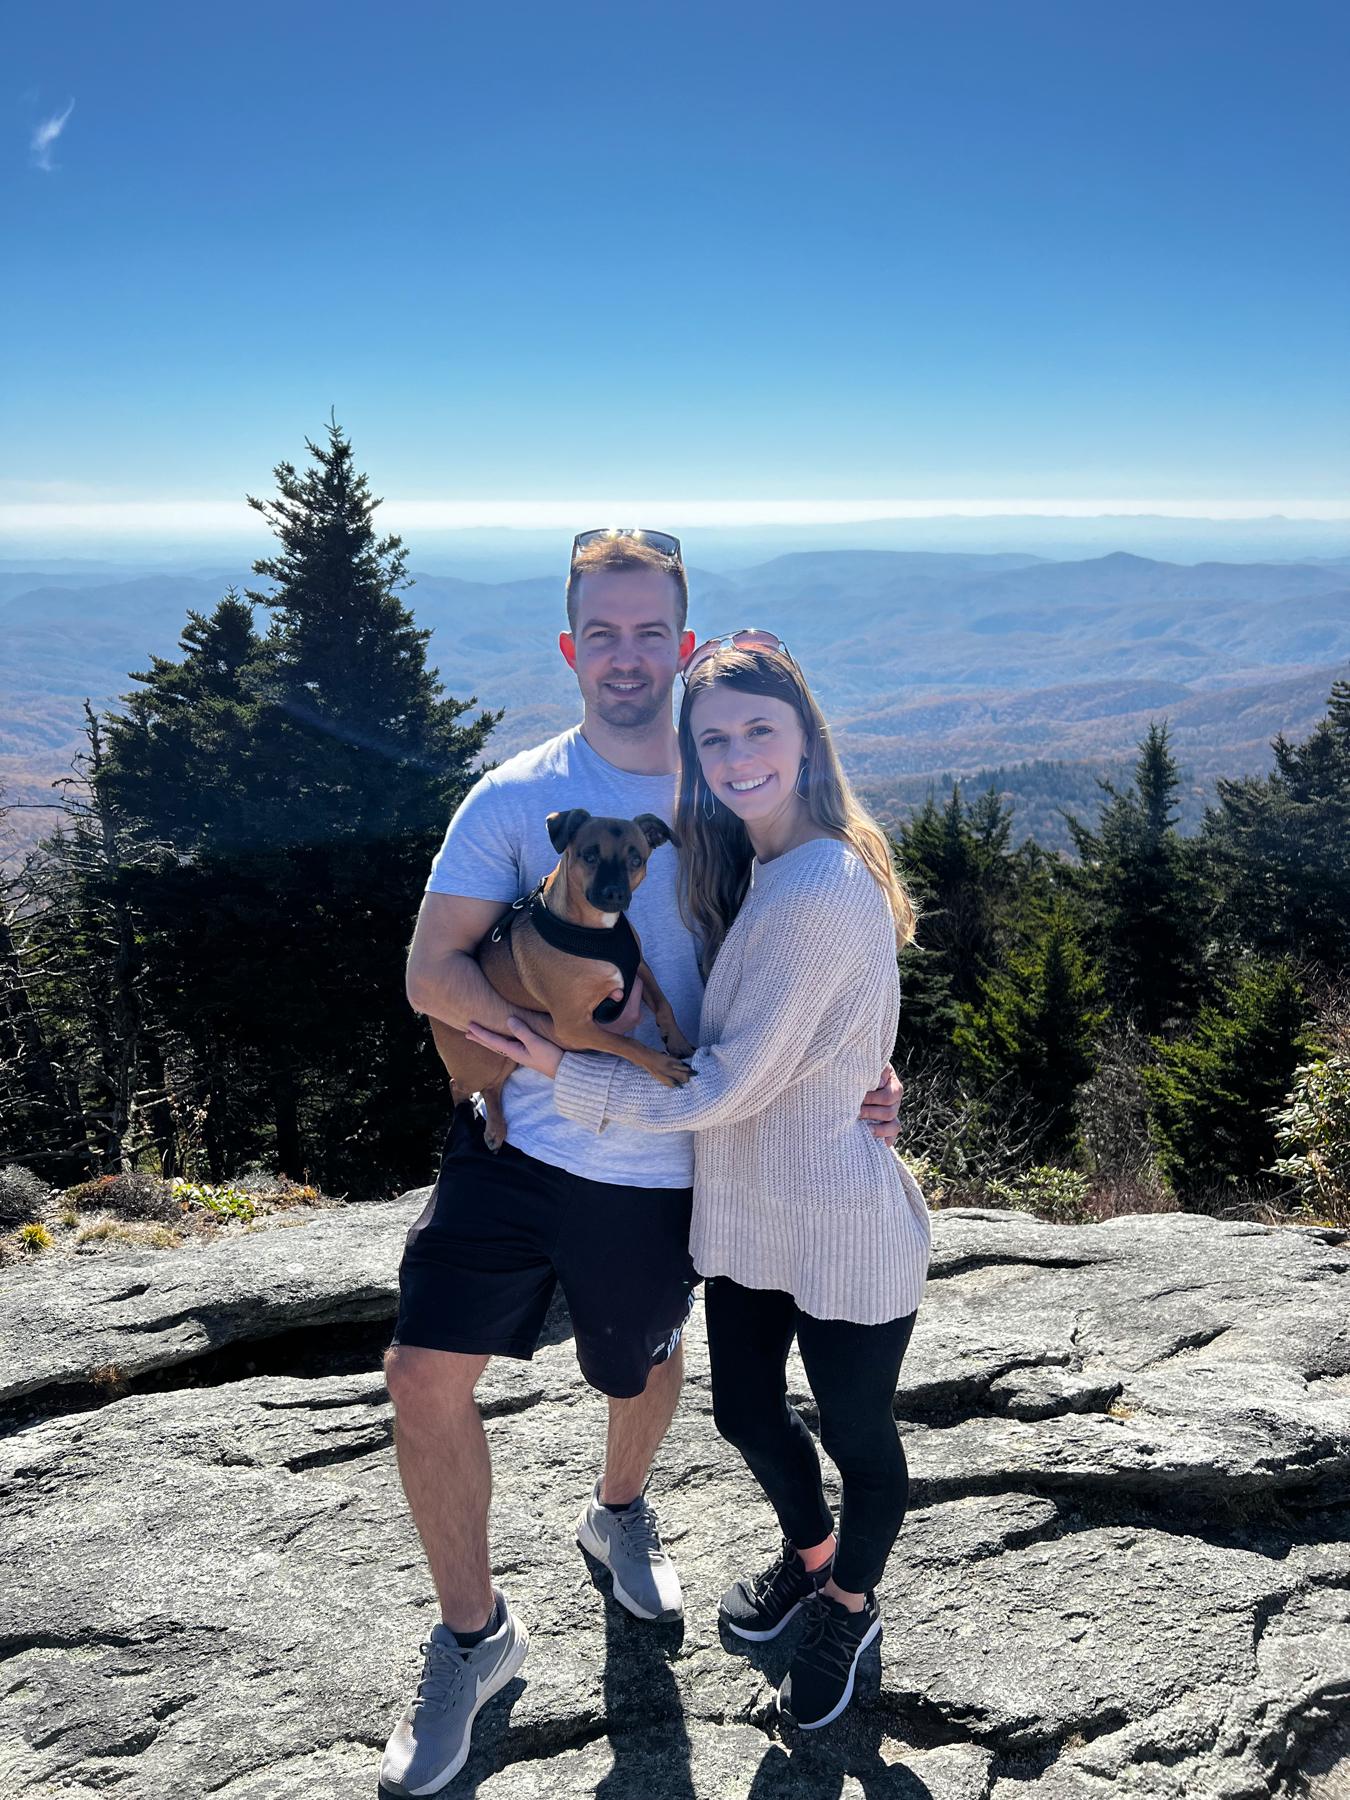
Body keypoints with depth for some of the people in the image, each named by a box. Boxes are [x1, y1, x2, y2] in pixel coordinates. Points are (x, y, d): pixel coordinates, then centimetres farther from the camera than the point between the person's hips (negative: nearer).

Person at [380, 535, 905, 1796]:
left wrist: (862, 1072, -13)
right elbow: (432, 972, -10)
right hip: (519, 1143, -1)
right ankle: (473, 1634, 20)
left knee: (643, 1369, 20)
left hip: (659, 1174, 1)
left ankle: (619, 1512, 57)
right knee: (426, 1376, -8)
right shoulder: (514, 798, -5)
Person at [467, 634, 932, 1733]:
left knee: (856, 1434, 17)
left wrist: (568, 1075, -13)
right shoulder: (751, 868, 4)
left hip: (840, 1225, -8)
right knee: (748, 1414, 24)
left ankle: (850, 1608, 46)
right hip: (745, 1210, 8)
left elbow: (728, 1086, -23)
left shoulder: (822, 889, -27)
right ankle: (808, 1558, 54)